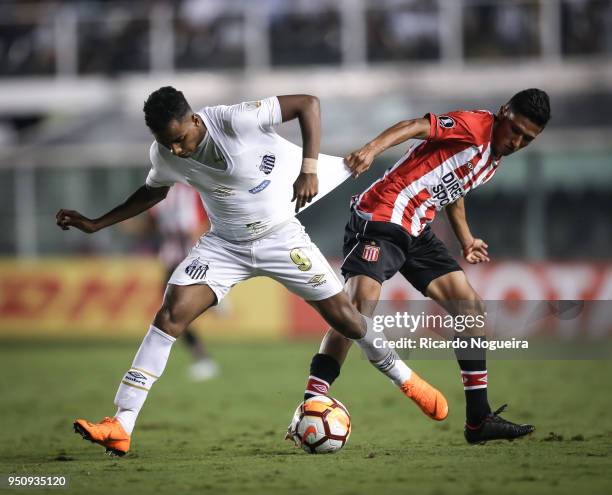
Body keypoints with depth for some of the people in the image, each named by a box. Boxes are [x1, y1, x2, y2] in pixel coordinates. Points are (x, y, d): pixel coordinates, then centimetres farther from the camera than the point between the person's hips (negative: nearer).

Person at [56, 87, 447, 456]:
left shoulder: (236, 120, -27)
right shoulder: (164, 156, -11)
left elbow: (309, 104, -24)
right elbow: (154, 192, 13)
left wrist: (309, 169, -34)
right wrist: (95, 224, 7)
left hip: (281, 238, -3)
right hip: (226, 244, 3)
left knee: (342, 314, -2)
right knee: (172, 313, -17)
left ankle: (405, 379, 27)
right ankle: (121, 427, -20)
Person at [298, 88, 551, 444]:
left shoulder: (493, 160, 17)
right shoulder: (475, 126, -11)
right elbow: (417, 126, -26)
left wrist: (466, 239, 27)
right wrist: (373, 148, -42)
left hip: (419, 233, 10)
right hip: (380, 219, -10)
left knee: (473, 308, 5)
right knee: (362, 305, -26)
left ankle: (479, 420, 9)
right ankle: (310, 406, -26)